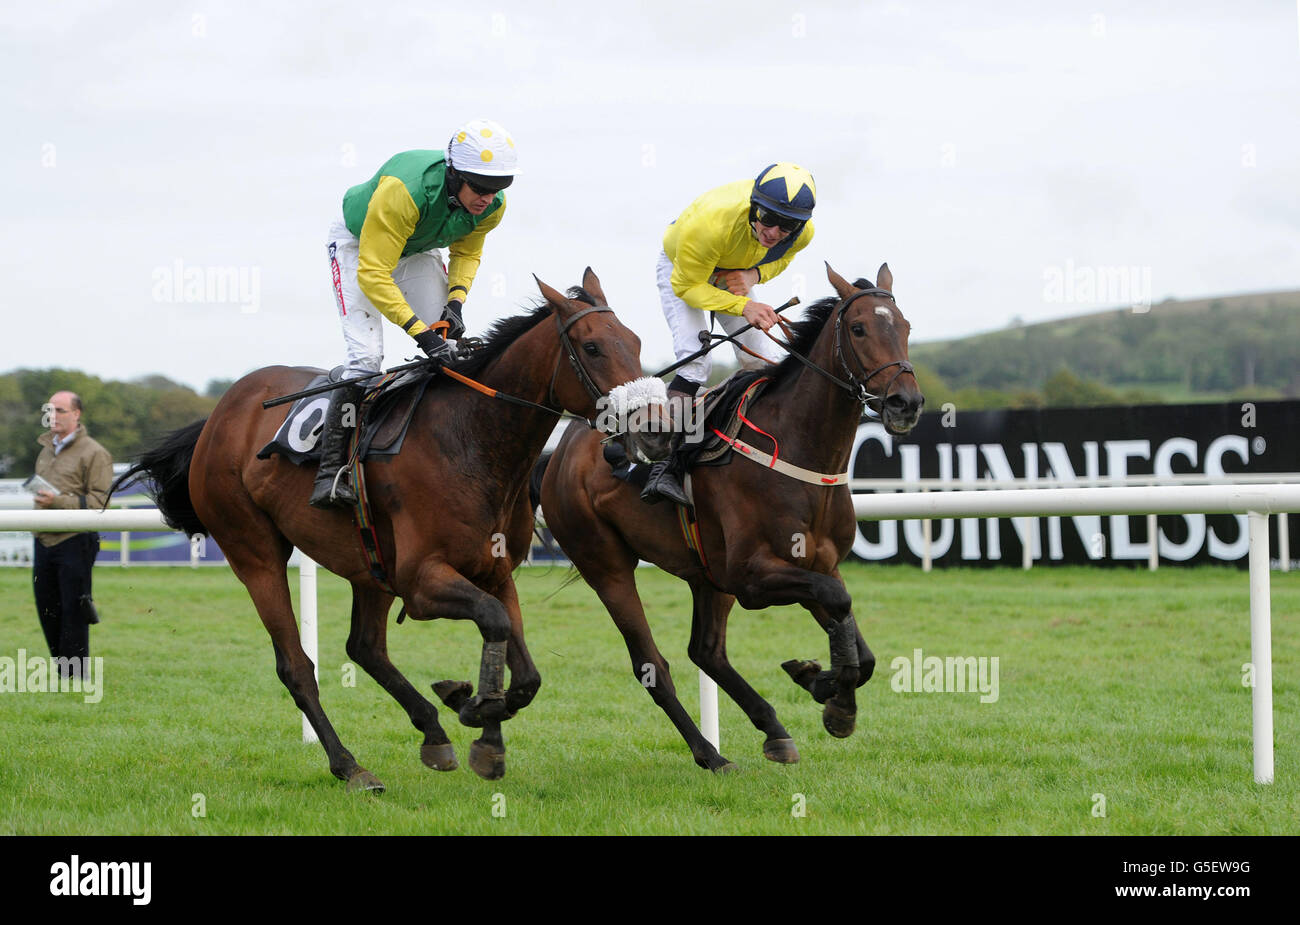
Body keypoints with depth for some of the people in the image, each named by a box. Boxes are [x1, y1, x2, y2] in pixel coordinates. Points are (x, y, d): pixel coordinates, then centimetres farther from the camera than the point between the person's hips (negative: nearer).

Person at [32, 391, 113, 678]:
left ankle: (73, 675, 1)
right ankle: (60, 667, 18)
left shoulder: (94, 454, -5)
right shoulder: (46, 450, 18)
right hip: (43, 541, 7)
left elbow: (100, 501, -12)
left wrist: (59, 501, -20)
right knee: (46, 608, 8)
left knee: (72, 611, -5)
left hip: (74, 543, -7)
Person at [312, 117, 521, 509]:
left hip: (416, 250, 6)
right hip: (358, 243, -6)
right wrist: (420, 332, -45)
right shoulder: (404, 190, -43)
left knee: (449, 349, -8)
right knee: (366, 356, -20)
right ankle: (330, 470, -19)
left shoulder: (492, 206, -23)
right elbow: (373, 273, -40)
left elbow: (467, 251, 0)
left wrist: (455, 300, -18)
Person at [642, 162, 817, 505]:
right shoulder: (709, 223, -45)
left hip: (734, 276, 5)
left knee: (762, 361, 2)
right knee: (694, 360, -24)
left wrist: (754, 275, -25)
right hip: (682, 270, -5)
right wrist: (744, 306, -45)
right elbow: (687, 285, -32)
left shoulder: (802, 233, -28)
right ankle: (664, 467, -29)